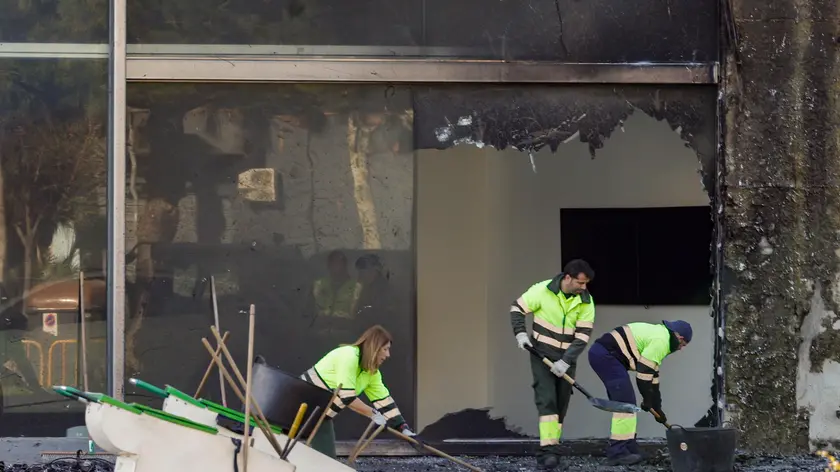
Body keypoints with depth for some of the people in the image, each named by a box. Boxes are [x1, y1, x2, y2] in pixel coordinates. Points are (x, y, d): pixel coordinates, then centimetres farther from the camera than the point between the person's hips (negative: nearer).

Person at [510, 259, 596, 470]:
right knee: (546, 400, -15)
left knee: (561, 404, 7)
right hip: (542, 355, -3)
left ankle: (552, 449, 18)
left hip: (566, 359, 4)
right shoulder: (543, 290, -16)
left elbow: (583, 336, -10)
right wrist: (521, 333, -16)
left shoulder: (586, 302, -8)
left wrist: (566, 361, -19)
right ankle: (548, 450, -22)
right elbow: (517, 308, -3)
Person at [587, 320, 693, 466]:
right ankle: (617, 452, -10)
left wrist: (656, 405, 29)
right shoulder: (661, 341, -11)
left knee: (624, 403, 15)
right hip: (606, 355, -11)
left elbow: (652, 372, 27)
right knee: (626, 403, -10)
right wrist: (648, 400, 0)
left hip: (600, 355, 11)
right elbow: (644, 371, -14)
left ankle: (628, 448, 20)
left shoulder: (659, 333, 22)